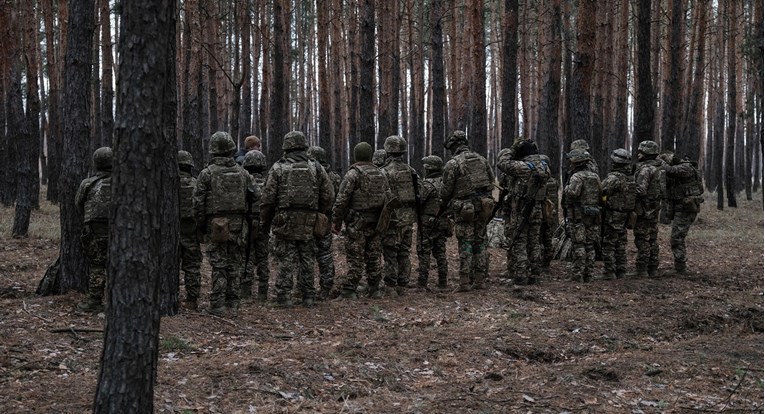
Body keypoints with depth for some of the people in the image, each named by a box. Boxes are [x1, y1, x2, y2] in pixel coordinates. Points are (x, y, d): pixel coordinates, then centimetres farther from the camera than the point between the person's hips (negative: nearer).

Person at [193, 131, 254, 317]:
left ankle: (218, 305, -1)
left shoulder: (207, 173, -6)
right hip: (238, 224, 3)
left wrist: (201, 225, 5)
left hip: (216, 225, -3)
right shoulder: (242, 173, 5)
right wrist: (247, 222, 16)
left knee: (219, 266, 0)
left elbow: (198, 202, -5)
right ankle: (233, 305, 11)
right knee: (235, 264, 9)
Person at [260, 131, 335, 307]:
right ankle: (308, 296, 13)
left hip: (284, 222, -2)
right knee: (307, 260, 10)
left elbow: (268, 198, -3)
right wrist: (318, 213, 19)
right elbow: (328, 195, 5)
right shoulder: (315, 167, 5)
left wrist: (265, 222, 7)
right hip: (308, 224, 2)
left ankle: (284, 297, 3)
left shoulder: (278, 168, -2)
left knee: (286, 260, 3)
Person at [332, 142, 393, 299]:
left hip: (357, 223, -5)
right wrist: (384, 221, 17)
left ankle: (348, 289, -1)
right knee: (373, 257, 11)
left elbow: (341, 199, -13)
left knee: (356, 258, -2)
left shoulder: (353, 174, -9)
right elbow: (389, 199, 10)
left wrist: (336, 221, -6)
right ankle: (374, 289, 15)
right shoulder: (380, 174, 9)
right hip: (376, 224, 5)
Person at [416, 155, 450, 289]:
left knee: (424, 252, -1)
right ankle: (443, 282, 13)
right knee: (440, 252, 12)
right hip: (443, 222, 7)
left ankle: (422, 282, -1)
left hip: (427, 223, -7)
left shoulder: (427, 184, -16)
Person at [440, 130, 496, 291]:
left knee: (465, 245, -2)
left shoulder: (452, 164, -9)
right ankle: (479, 280, 13)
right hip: (483, 207, 5)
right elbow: (492, 183, 12)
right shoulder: (482, 160, 9)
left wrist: (443, 207, 11)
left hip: (464, 210, -5)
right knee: (480, 243, 11)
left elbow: (446, 191, -5)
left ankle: (465, 282, -5)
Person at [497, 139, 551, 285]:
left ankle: (521, 276, -2)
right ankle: (534, 275, 16)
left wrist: (511, 152, 3)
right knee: (534, 243, 14)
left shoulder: (523, 167, -18)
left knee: (519, 243, 0)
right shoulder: (545, 167, 3)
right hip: (537, 210, 6)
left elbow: (502, 163, -13)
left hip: (520, 211, -6)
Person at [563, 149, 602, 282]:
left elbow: (572, 193, -25)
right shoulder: (595, 176, 12)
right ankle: (588, 274, 12)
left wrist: (566, 188, -6)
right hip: (593, 216, 7)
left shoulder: (577, 177, -12)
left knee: (578, 246, -5)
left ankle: (578, 275, -6)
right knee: (590, 245, 10)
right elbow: (601, 196, 12)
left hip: (578, 216, -7)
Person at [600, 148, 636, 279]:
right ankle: (620, 272, 18)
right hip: (625, 217, 8)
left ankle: (610, 272, -1)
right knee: (621, 244, 14)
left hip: (612, 216, -8)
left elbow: (602, 193, -22)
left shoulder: (614, 178, -20)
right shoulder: (631, 178, 6)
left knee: (609, 245, -1)